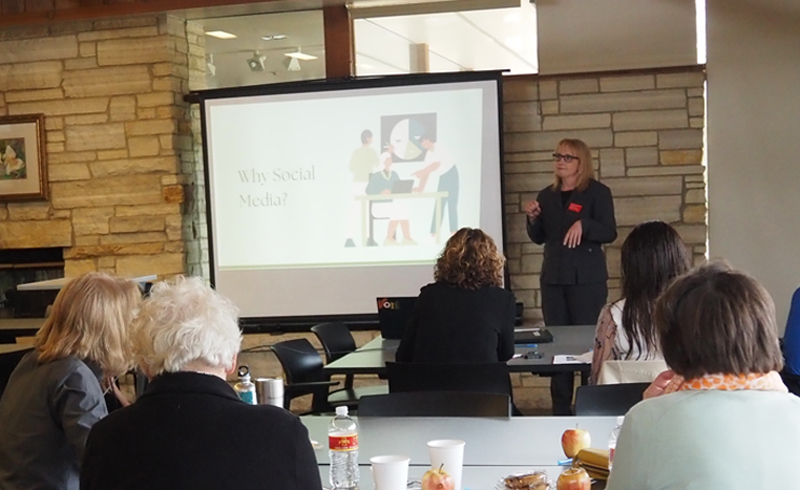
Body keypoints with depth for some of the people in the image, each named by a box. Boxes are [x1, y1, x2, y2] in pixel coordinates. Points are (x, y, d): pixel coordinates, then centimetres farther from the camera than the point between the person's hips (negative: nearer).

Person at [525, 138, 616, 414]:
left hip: (587, 278, -5)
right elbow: (539, 238, 17)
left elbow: (610, 233, -10)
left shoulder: (597, 192, -2)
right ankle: (560, 407, 10)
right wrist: (533, 218, -2)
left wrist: (583, 224, -25)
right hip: (553, 277, 5)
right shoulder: (547, 195, 13)